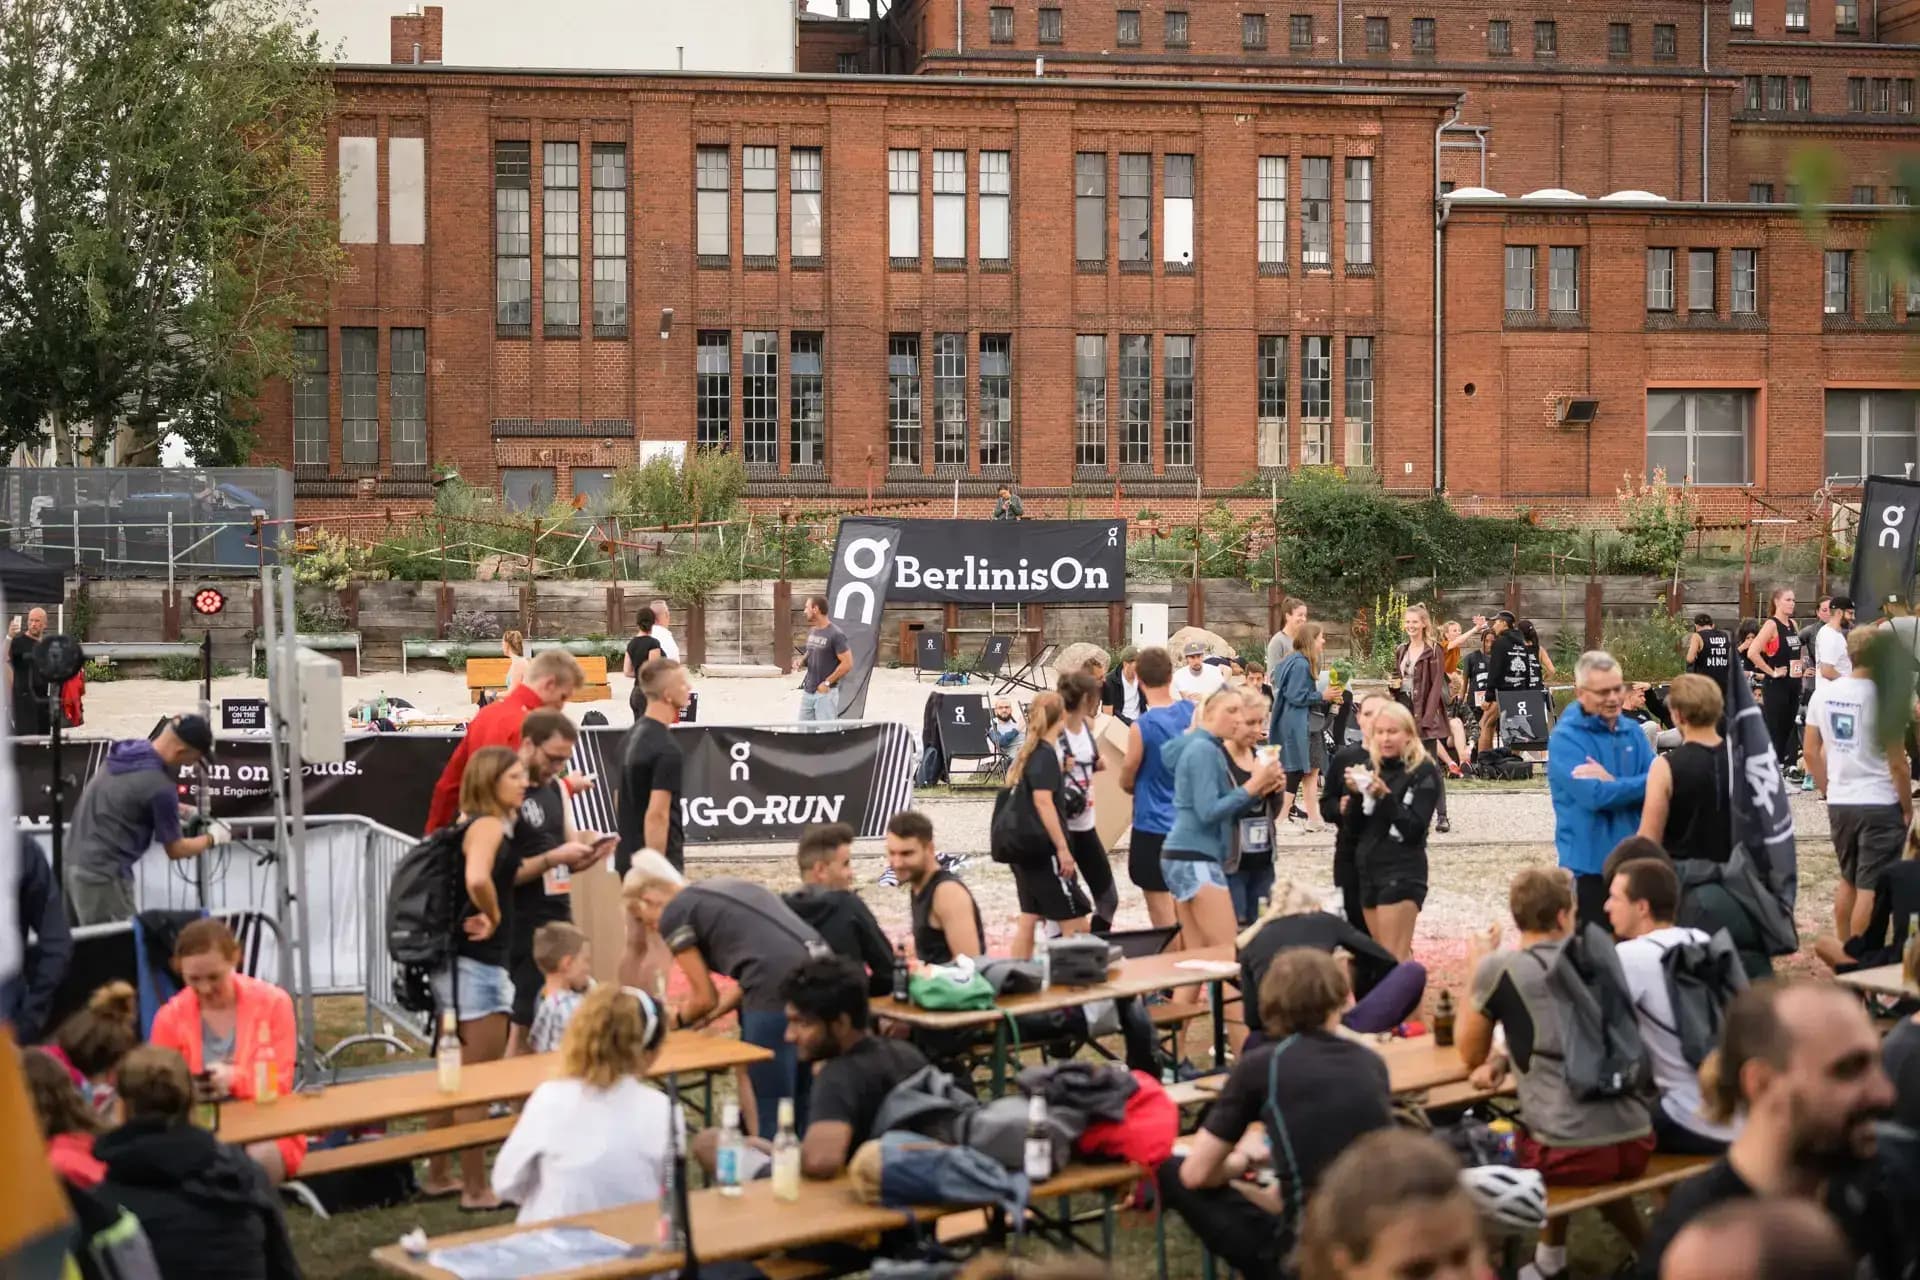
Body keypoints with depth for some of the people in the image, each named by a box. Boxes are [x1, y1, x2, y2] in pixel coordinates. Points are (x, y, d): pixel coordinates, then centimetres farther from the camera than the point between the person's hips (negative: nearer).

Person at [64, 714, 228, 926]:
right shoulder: (160, 786, -20)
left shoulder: (130, 749, 4)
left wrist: (175, 809, 22)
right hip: (102, 875, -9)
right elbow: (175, 850, -7)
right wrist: (212, 838, 10)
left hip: (73, 862, 9)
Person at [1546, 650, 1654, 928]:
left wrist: (1612, 783, -17)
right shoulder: (1566, 738, -10)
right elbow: (1595, 796, -23)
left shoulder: (1632, 732, 8)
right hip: (1590, 863, -6)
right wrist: (1637, 785, -11)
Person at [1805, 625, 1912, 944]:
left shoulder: (1823, 693, 2)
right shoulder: (1882, 697, -16)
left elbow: (1811, 753, 7)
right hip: (1880, 804, -6)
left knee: (1848, 881, 20)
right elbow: (1897, 763, -13)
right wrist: (1907, 808, -1)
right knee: (1870, 888, 1)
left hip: (1839, 804, 6)